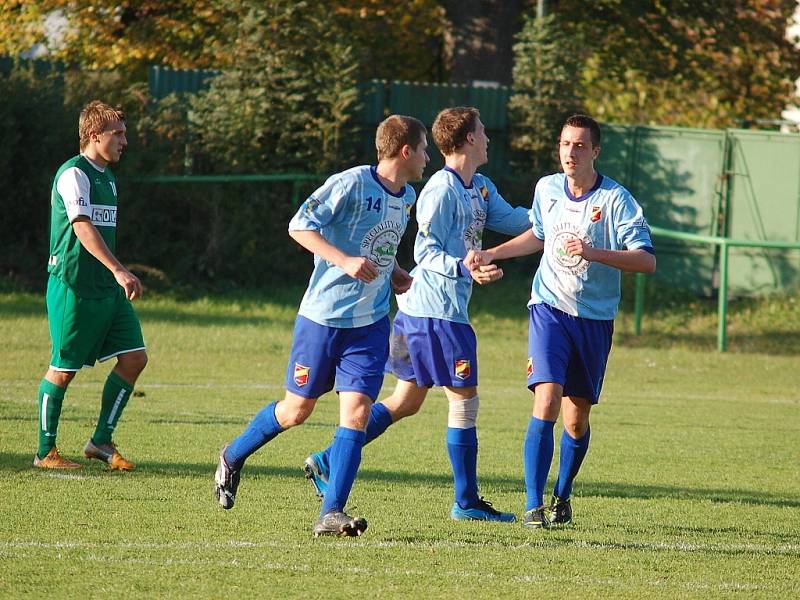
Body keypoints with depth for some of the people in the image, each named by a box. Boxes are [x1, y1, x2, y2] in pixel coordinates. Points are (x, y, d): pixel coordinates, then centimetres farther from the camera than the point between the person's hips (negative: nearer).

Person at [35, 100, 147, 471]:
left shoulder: (106, 176, 17)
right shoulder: (74, 174, -12)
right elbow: (83, 227, -24)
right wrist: (119, 271, -33)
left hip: (107, 288, 9)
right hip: (73, 287, -9)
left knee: (134, 357, 1)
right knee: (63, 369, -2)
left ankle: (102, 441, 11)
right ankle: (46, 452, 10)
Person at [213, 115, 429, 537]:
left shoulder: (407, 198, 11)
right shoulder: (352, 183, -14)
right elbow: (300, 225, -17)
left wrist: (392, 274, 9)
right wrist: (345, 261, -27)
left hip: (370, 323, 6)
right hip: (323, 316, -6)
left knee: (357, 411, -9)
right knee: (296, 410, 6)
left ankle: (331, 514, -9)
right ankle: (232, 458, 33)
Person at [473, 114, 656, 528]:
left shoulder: (616, 199, -11)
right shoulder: (547, 188, 3)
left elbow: (647, 260, -17)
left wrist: (593, 252, -28)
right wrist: (492, 254, 16)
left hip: (595, 319, -1)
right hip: (550, 310, 1)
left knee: (576, 417, 7)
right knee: (547, 401, -18)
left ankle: (562, 496, 31)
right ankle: (534, 506, -18)